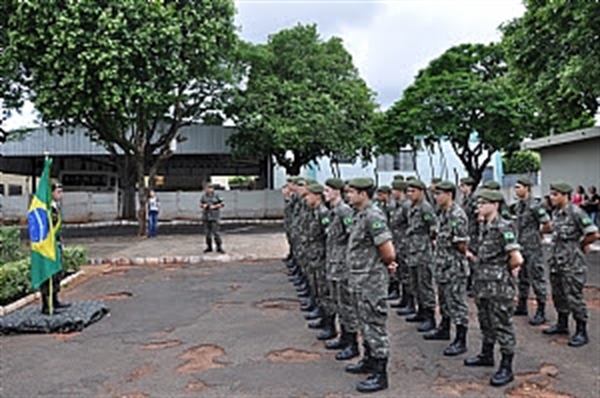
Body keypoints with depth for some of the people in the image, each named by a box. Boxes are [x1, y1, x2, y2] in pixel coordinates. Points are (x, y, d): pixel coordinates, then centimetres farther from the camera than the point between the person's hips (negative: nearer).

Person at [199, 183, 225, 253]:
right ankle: (209, 247, 16)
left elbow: (222, 204, -4)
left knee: (215, 232, -9)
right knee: (207, 232, 6)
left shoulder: (216, 195, -6)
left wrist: (214, 206, -18)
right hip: (206, 216, 4)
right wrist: (203, 205, -12)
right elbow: (201, 205, 11)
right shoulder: (204, 196, 5)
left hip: (214, 216, -4)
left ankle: (219, 247, -2)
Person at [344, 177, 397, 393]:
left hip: (371, 281, -10)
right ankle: (369, 361, 36)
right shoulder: (360, 214, 10)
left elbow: (388, 251, -24)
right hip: (359, 279, 10)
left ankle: (380, 375, 7)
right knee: (365, 324, 21)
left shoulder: (373, 216, -21)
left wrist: (388, 263, -3)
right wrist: (387, 262, 8)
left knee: (375, 326, -2)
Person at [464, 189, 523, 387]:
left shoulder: (503, 228, -18)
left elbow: (517, 259, -23)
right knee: (486, 323, 21)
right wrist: (471, 257, 6)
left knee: (502, 326, 1)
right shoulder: (484, 227, 9)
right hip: (483, 285, 9)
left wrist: (506, 270, -7)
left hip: (499, 287, -9)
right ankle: (487, 355, 38)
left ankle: (506, 368, 11)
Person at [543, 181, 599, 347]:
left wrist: (580, 244, -3)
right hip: (556, 261, 8)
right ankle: (562, 324, 32)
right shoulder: (556, 213, 9)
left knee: (574, 296, -2)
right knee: (558, 294, 17)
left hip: (572, 263, -8)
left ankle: (581, 332, 10)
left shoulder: (576, 212, -16)